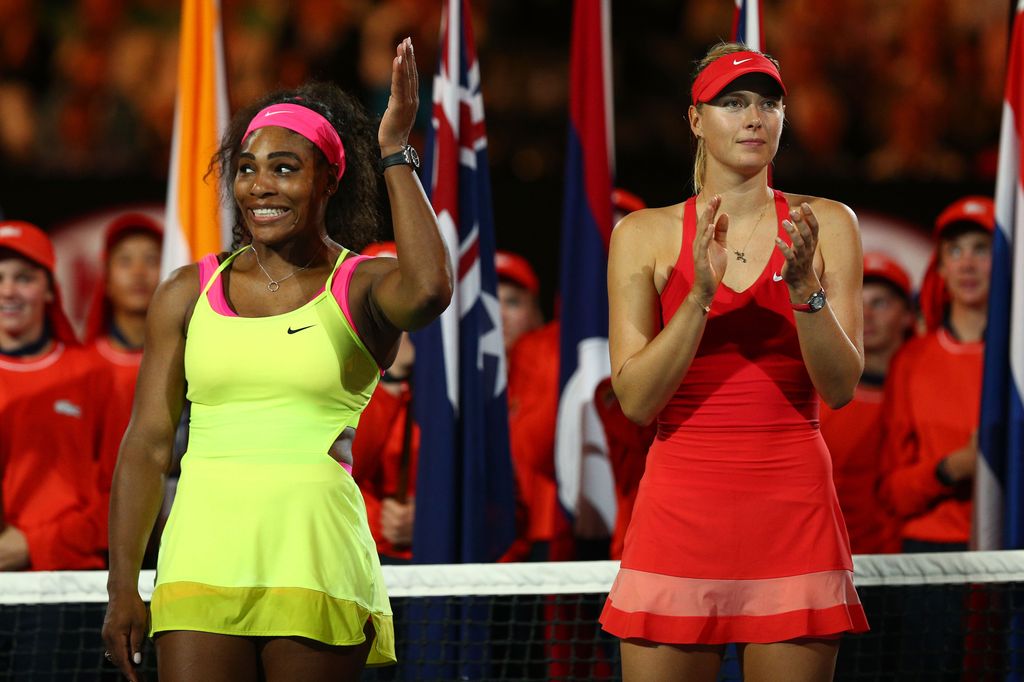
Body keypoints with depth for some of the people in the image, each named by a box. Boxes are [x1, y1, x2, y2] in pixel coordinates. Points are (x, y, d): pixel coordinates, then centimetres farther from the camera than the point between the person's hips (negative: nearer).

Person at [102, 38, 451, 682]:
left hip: (317, 562, -2)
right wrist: (124, 587, 5)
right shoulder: (188, 294, 12)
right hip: (203, 555, 2)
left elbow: (429, 290, -21)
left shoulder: (363, 288, 4)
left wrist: (396, 154, -12)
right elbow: (148, 443, 11)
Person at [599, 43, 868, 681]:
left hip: (794, 506, 0)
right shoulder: (645, 234, 5)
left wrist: (804, 284, -17)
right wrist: (701, 293, -16)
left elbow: (841, 387, -1)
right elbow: (636, 400, -4)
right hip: (681, 503, 0)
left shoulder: (826, 224, 6)